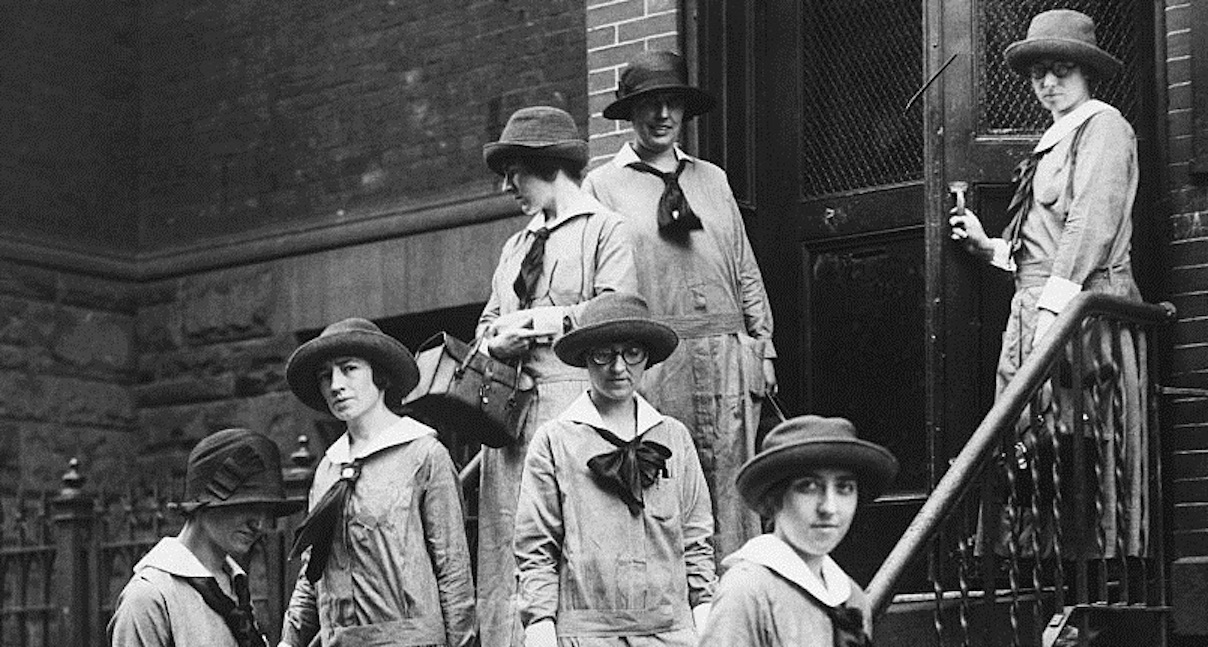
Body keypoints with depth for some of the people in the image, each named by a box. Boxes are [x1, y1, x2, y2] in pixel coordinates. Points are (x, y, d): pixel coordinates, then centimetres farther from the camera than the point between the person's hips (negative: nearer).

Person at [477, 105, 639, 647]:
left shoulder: (605, 228, 3)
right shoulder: (516, 245, 26)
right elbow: (488, 322, 25)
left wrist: (547, 321, -8)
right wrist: (496, 341, 3)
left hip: (572, 396, -7)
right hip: (513, 405, 7)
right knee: (505, 537, 0)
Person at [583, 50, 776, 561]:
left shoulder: (712, 179, 19)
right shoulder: (603, 185, 6)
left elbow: (746, 272, 19)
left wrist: (763, 347, 11)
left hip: (727, 352, 4)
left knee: (730, 491, 1)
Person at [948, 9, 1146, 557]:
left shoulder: (1103, 126, -2)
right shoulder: (1053, 142, 24)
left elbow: (1091, 226, -14)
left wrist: (1051, 306, -20)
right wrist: (987, 245, 16)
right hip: (1036, 309, 9)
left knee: (1075, 459, -11)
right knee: (1024, 456, 2)